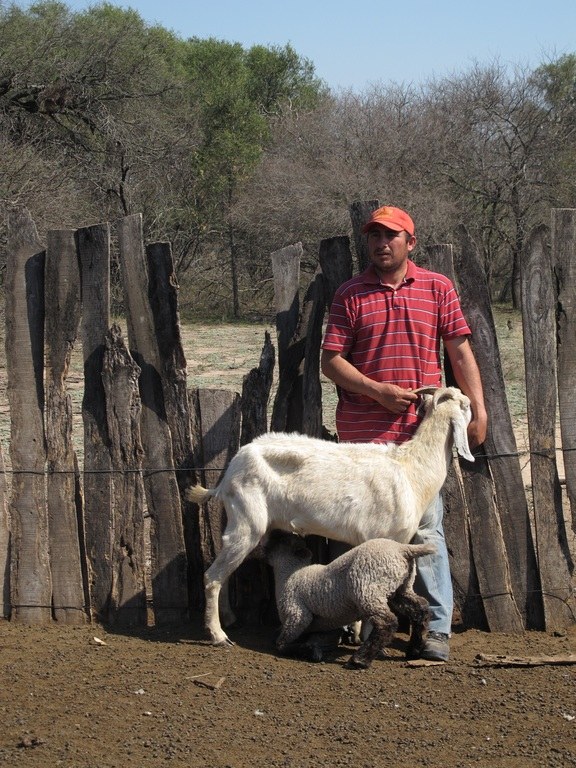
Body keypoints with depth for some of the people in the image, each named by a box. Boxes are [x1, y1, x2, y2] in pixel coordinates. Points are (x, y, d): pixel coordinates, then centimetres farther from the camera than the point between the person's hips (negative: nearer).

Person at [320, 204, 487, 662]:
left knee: (426, 528, -5)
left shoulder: (438, 288, 9)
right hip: (363, 431, 1)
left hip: (421, 429, 0)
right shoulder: (351, 295, 6)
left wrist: (478, 408, 1)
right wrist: (378, 391, -10)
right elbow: (330, 360, 2)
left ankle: (439, 629, -2)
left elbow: (461, 352, 8)